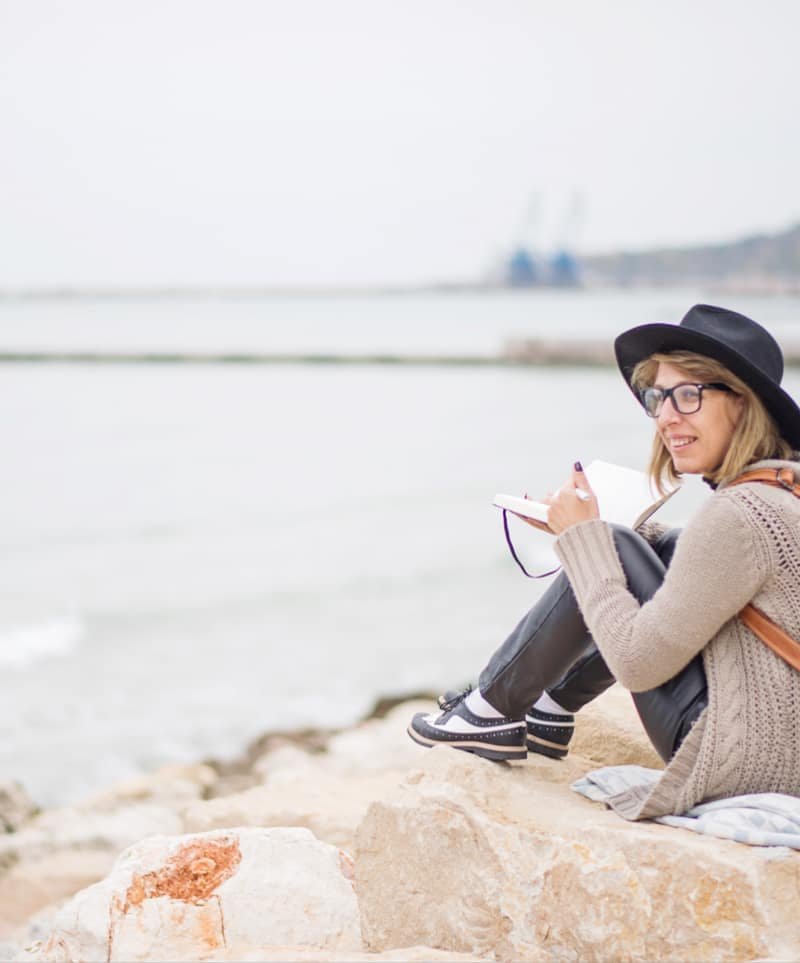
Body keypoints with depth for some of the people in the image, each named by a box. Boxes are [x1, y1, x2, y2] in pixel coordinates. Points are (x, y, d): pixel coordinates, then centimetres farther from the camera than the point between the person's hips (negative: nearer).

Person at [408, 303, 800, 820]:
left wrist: (585, 537, -8)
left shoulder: (736, 515, -21)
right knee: (669, 548, 18)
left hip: (744, 763, -9)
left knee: (613, 555, -4)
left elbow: (637, 663, -18)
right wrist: (589, 531, 17)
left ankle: (493, 710, 12)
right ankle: (549, 709, 24)